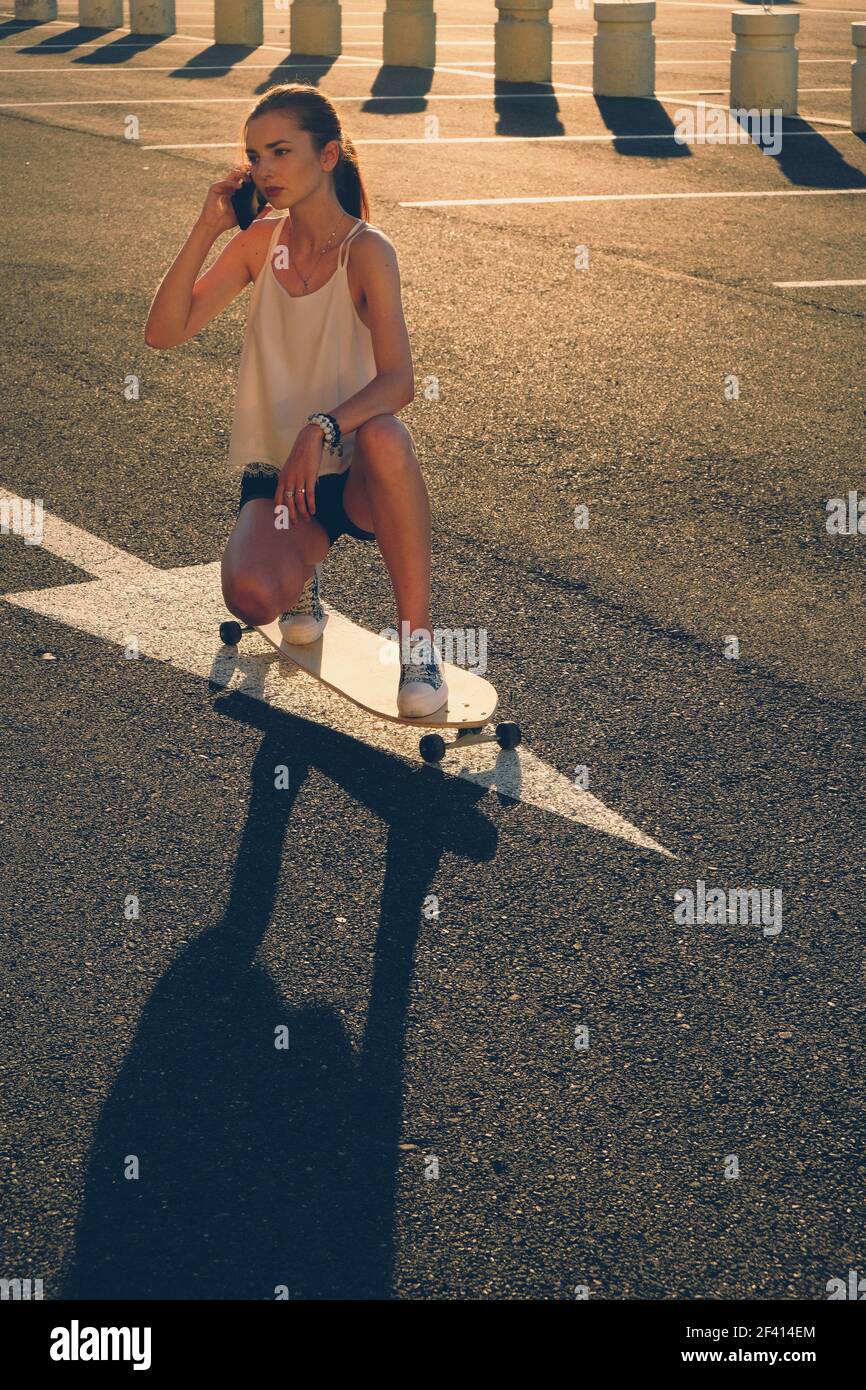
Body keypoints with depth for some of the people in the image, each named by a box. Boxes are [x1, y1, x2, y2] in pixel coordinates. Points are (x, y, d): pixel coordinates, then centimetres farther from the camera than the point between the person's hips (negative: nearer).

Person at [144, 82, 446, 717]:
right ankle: (303, 568, 12)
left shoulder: (365, 249, -11)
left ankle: (418, 634, -24)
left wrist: (321, 430, -39)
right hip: (275, 476, 3)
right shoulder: (261, 240, 3)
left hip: (357, 476, -3)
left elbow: (398, 381, -23)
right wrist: (207, 230, -11)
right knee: (251, 595, -29)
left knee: (385, 436, -40)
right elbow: (165, 332, -2)